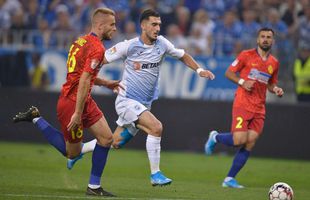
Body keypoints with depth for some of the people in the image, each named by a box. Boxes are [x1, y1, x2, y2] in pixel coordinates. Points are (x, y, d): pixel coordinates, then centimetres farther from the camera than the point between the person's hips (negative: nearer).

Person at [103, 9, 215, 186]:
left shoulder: (162, 43, 1)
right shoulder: (129, 46, -13)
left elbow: (182, 56, 16)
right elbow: (100, 60, -7)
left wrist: (199, 70, 3)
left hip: (145, 103, 6)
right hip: (127, 100, -6)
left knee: (115, 143, 10)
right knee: (156, 127, -24)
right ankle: (155, 175, -15)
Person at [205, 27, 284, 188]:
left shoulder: (274, 63, 12)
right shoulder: (246, 55, -2)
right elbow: (229, 73, 2)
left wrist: (276, 90, 2)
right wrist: (242, 82, -14)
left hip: (259, 109, 5)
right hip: (242, 104, -5)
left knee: (249, 144, -3)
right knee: (239, 140, -17)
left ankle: (230, 179, 5)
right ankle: (215, 137, 15)